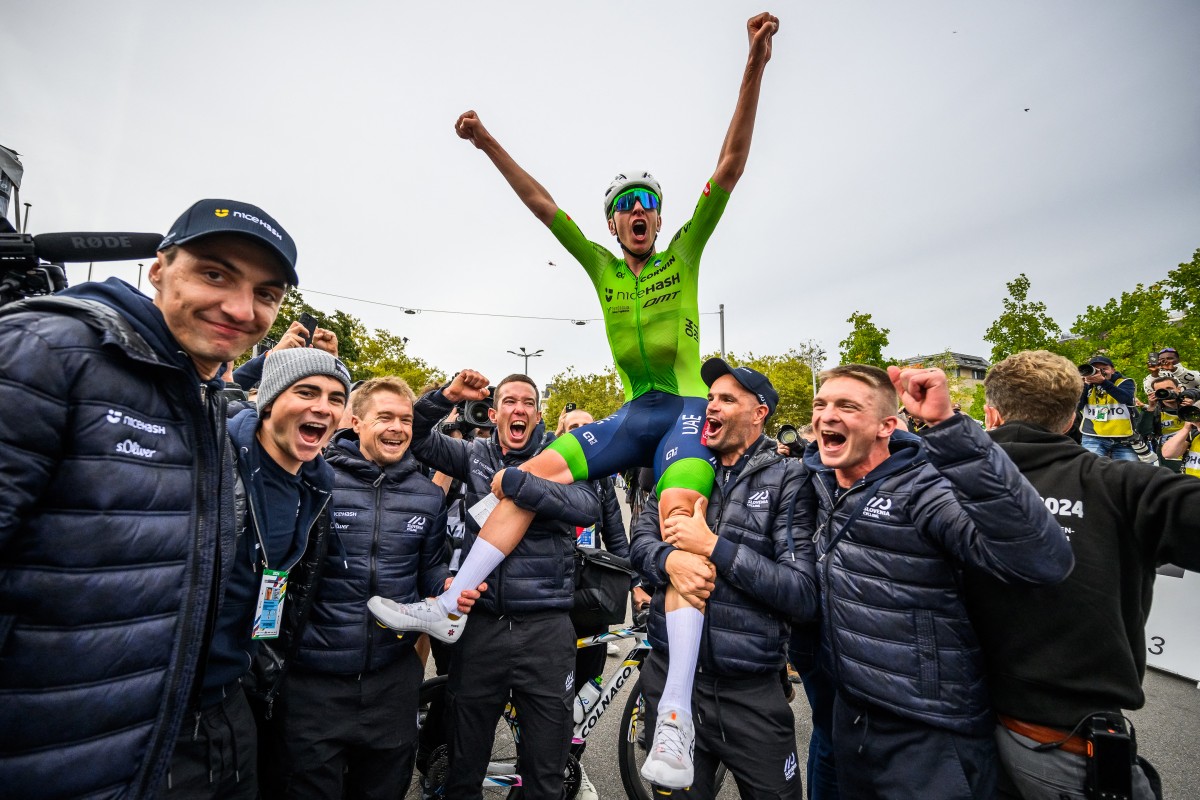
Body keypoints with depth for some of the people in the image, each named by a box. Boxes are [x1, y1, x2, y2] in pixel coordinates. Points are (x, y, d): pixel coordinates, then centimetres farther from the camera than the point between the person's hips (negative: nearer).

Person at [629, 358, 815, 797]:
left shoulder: (789, 480, -9)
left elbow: (804, 594, -16)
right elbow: (640, 538, 1)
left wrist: (714, 546, -22)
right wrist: (670, 559, -21)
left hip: (751, 693, -3)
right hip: (671, 674, 4)